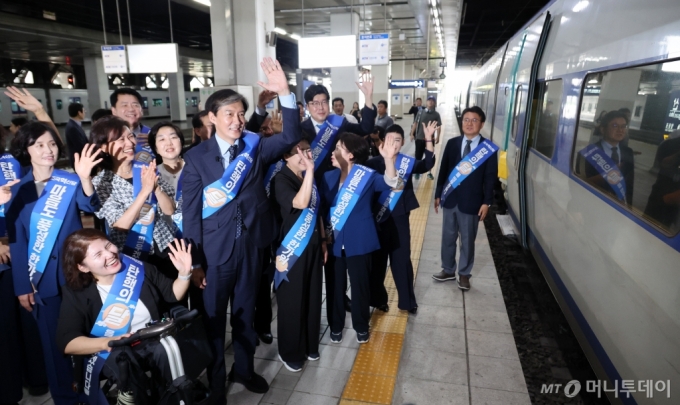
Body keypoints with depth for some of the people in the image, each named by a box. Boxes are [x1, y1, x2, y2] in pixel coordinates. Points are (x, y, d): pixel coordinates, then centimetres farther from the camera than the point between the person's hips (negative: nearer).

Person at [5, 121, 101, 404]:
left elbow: (90, 205, -23)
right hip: (42, 279, 2)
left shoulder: (71, 182, -2)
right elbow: (17, 241, 2)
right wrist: (22, 286, 0)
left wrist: (84, 177, -42)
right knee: (54, 342, 11)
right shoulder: (17, 191, 2)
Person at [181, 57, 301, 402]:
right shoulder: (197, 157, -6)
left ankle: (243, 369, 42)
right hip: (215, 251, -2)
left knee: (245, 314, 20)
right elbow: (191, 212, -6)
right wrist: (195, 261, -7)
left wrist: (285, 94, -30)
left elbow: (290, 138, -17)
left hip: (251, 246, 2)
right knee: (213, 319, 14)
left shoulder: (256, 146, 0)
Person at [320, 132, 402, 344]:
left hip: (358, 242, -3)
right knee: (335, 286, 14)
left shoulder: (367, 176, -10)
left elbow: (392, 184, -26)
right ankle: (336, 326, 35)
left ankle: (361, 326, 33)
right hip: (334, 242, 4)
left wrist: (389, 159, -43)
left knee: (360, 285, 11)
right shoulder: (328, 177, 4)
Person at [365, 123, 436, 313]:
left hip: (399, 217, 1)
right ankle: (378, 299, 30)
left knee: (402, 258, 11)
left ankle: (407, 300, 27)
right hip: (378, 218, -1)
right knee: (378, 259, 12)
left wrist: (429, 140, -27)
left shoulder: (408, 162, 0)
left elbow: (427, 165, -16)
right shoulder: (375, 162, -4)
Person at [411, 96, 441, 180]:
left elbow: (438, 126, 0)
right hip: (419, 138, 0)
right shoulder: (421, 112, 1)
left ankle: (429, 172, 21)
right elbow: (415, 123, 4)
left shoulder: (436, 114, 1)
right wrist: (412, 134, 0)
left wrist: (437, 137, -11)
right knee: (418, 156, 5)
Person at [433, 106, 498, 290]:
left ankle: (464, 274, 27)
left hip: (471, 202, -3)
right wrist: (438, 194, 6)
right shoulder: (452, 143, 3)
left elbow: (490, 178, -5)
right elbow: (443, 170, 6)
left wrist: (486, 202, -9)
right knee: (448, 238, 14)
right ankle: (448, 270, 31)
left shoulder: (489, 149, -6)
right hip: (450, 199, 3)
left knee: (467, 240, 10)